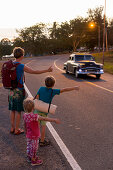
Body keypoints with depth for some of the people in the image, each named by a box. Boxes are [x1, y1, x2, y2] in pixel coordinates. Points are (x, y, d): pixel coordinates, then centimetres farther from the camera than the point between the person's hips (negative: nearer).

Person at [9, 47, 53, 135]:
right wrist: (47, 70, -9)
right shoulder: (22, 66, -17)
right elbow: (35, 72, -16)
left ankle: (12, 128, 24)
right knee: (18, 111, 3)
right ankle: (17, 130, 12)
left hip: (11, 90, 7)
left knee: (12, 110, 15)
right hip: (19, 90, -7)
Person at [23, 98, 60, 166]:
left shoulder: (25, 115, -7)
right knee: (34, 147, 11)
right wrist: (54, 120, -31)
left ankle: (29, 157, 43)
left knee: (29, 146, 23)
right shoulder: (34, 116, -31)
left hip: (28, 135, 7)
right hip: (34, 136, -7)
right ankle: (33, 161, 28)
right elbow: (44, 119, -33)